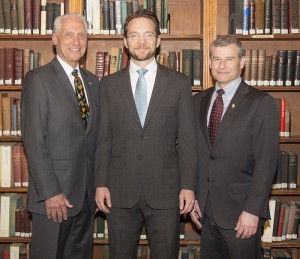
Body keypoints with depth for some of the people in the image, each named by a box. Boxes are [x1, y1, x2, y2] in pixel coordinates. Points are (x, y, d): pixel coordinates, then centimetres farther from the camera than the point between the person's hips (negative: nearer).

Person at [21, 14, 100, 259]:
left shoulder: (92, 81, 12)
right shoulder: (38, 79, -8)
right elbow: (34, 141, -13)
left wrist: (99, 184, 8)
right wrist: (50, 192, -17)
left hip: (87, 192, 6)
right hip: (54, 193, -6)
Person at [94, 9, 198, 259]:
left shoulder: (179, 83, 2)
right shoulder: (109, 85, 6)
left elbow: (187, 139, 0)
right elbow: (103, 138, 6)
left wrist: (188, 185, -4)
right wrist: (101, 183, 1)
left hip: (165, 191, -1)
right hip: (120, 191, 1)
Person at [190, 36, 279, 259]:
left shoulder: (261, 103, -9)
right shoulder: (199, 101, 8)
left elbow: (266, 163, -13)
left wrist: (252, 210, -16)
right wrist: (192, 196, 6)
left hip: (240, 210, -4)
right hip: (206, 210, 5)